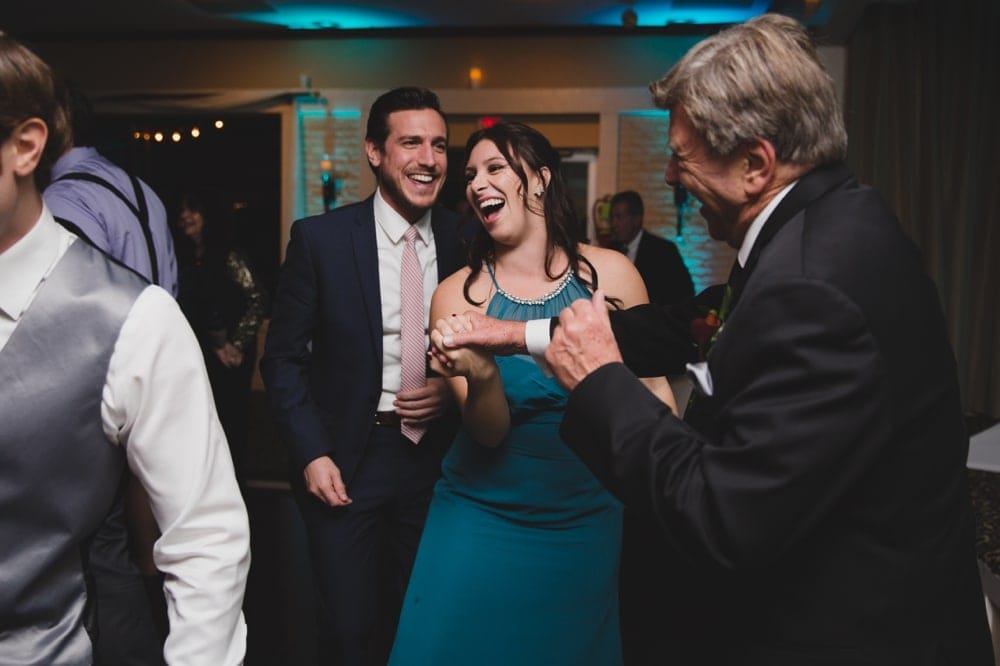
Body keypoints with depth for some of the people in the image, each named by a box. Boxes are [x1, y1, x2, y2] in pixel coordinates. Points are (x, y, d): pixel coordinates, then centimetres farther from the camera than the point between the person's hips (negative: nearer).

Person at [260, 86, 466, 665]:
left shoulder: (466, 239, -2)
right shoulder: (320, 238, -8)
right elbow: (284, 357, -4)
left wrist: (455, 389, -10)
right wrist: (311, 453, -10)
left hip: (436, 459, 2)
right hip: (346, 463, -2)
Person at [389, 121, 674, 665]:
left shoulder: (610, 273, -8)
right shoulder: (457, 294, -8)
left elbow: (653, 386, -1)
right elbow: (488, 431, -13)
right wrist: (481, 376, -34)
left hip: (587, 523, 1)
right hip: (483, 519, -1)